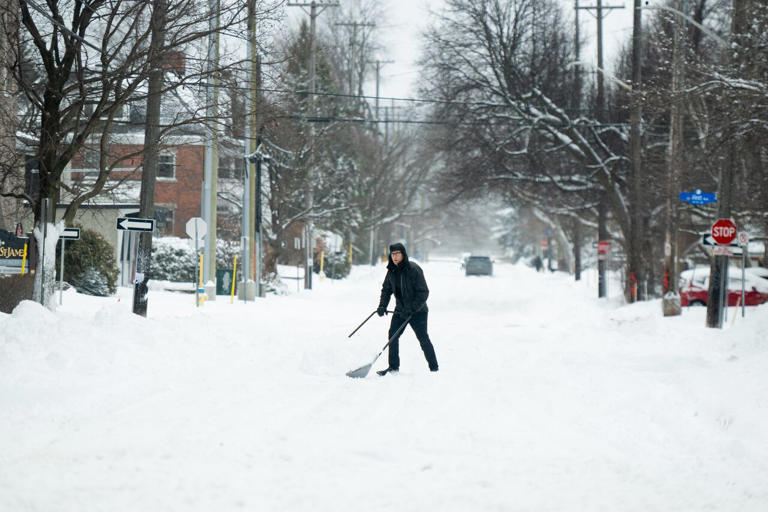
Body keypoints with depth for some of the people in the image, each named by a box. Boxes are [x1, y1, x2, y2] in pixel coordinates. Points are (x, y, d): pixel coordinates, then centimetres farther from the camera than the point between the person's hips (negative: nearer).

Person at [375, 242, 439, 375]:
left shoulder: (414, 269, -18)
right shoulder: (392, 271, 2)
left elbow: (423, 293, -19)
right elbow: (386, 289, 15)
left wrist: (411, 309, -24)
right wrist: (382, 306, -1)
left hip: (418, 311, -6)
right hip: (400, 310, 6)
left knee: (423, 338, -4)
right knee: (393, 335, -4)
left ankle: (434, 368, 6)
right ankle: (393, 367, 6)